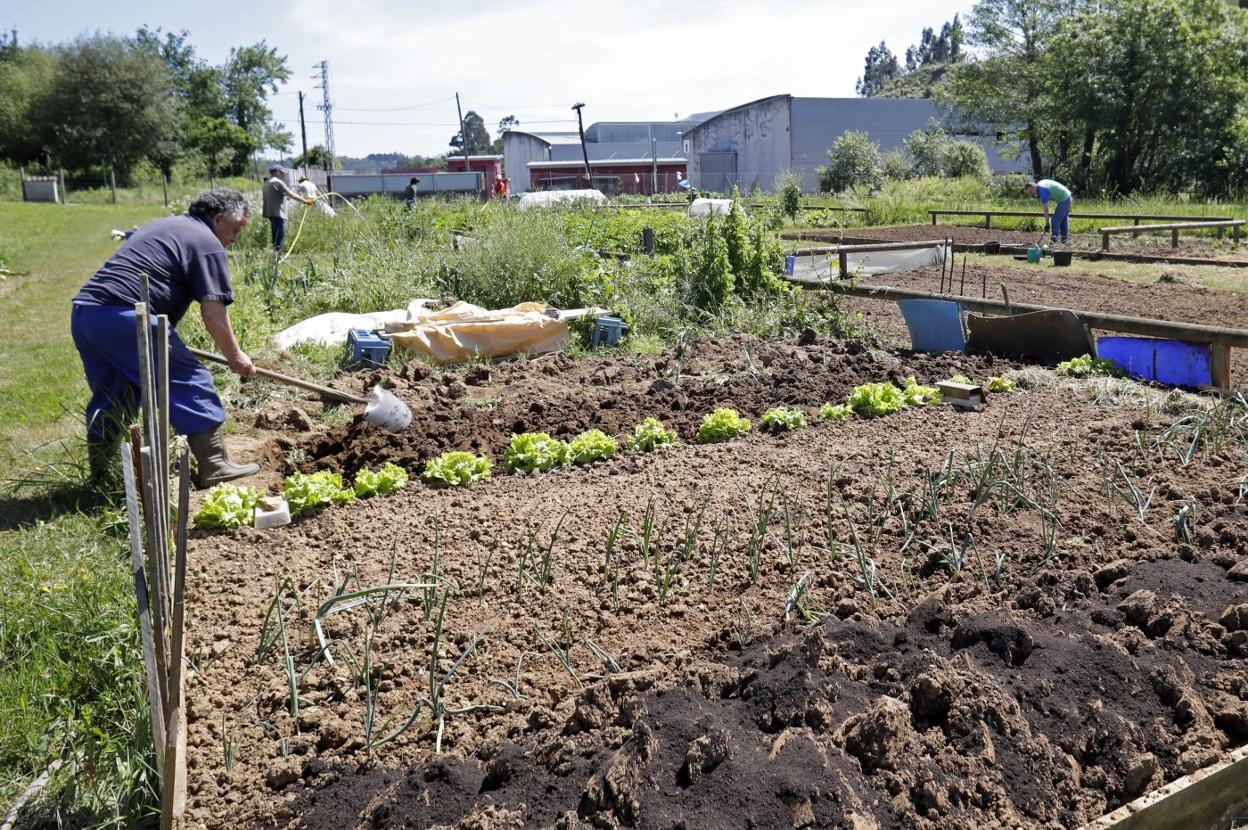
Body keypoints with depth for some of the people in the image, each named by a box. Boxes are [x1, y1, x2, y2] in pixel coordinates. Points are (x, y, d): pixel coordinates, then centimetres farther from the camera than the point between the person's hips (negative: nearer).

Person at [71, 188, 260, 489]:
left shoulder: (163, 225, 29)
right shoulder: (206, 242, 0)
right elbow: (213, 312, -7)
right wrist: (235, 356, 5)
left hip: (83, 310, 9)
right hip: (123, 317, -9)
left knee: (110, 396, 20)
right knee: (189, 381, 0)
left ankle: (101, 475, 26)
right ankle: (215, 465, 2)